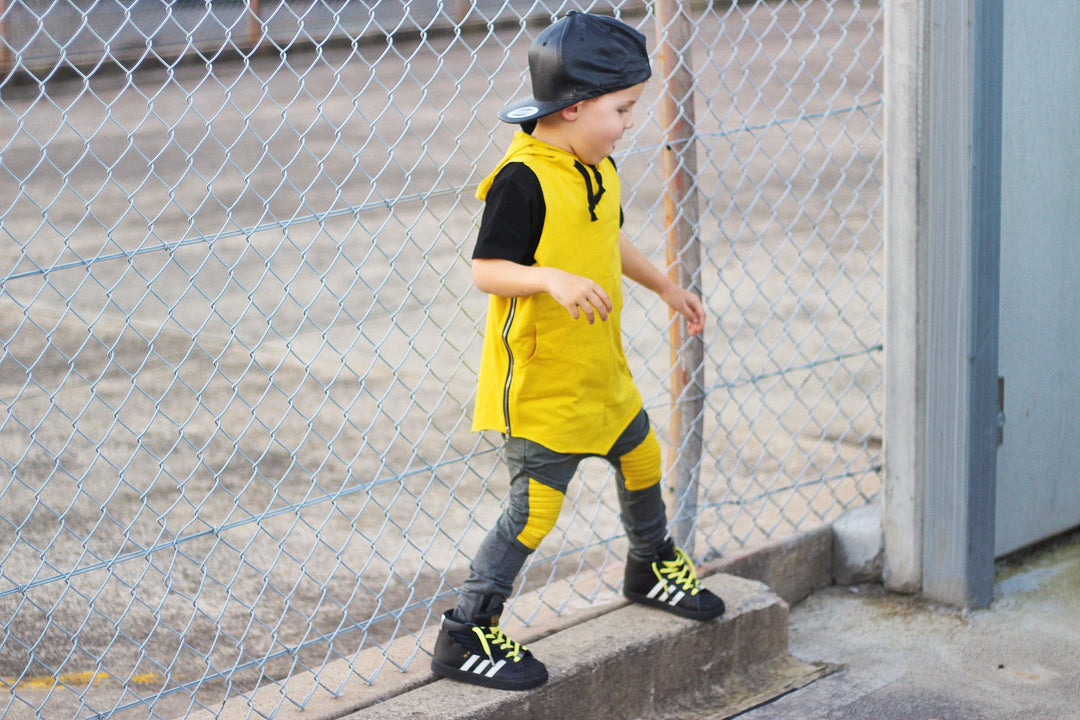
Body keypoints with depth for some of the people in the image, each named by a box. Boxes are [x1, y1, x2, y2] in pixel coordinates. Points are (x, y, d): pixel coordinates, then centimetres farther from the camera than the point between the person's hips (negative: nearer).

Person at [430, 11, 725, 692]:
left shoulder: (599, 168, 4)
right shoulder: (523, 181, -23)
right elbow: (486, 271, -24)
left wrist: (667, 286, 29)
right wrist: (552, 279, -39)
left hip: (600, 367, 9)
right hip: (539, 381, -9)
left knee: (642, 458, 25)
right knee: (536, 507, -6)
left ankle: (652, 566, 51)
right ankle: (464, 636, 4)